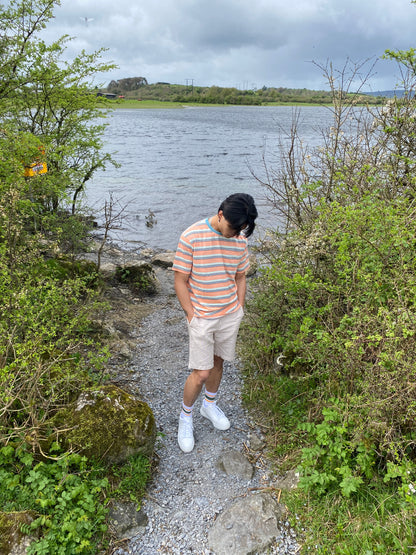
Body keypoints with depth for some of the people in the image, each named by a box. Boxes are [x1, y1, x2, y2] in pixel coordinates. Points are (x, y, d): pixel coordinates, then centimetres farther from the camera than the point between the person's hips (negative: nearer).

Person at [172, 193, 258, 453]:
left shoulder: (240, 239, -1)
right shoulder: (192, 237, -17)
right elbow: (180, 282, -12)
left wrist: (238, 311, 7)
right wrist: (192, 316, -12)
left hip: (230, 315, 5)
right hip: (202, 317, -4)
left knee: (218, 361, 19)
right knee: (201, 373, -2)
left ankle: (210, 404, 44)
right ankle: (186, 416, 25)